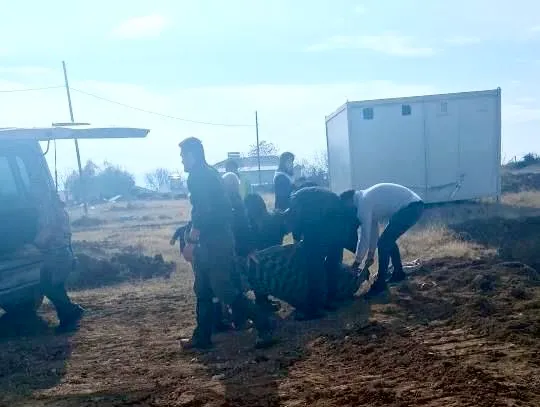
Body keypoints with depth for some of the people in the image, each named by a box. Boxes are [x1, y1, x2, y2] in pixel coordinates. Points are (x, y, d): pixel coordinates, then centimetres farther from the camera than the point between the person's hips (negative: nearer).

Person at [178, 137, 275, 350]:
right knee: (203, 291, 15)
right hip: (217, 238, 10)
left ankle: (264, 326, 1)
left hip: (214, 240, -10)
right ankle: (202, 336, 23)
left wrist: (191, 241, -22)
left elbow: (201, 212, -23)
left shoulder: (197, 176, -13)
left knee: (224, 289, -5)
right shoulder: (210, 173, 17)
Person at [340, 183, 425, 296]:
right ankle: (399, 273, 35)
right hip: (413, 205, 10)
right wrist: (370, 255, 24)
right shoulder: (367, 198, 14)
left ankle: (380, 284, 3)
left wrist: (357, 261, 0)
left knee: (383, 243, -7)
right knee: (388, 240, 20)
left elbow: (365, 235, -11)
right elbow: (373, 228, 20)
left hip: (410, 207, -10)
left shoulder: (363, 202, -14)